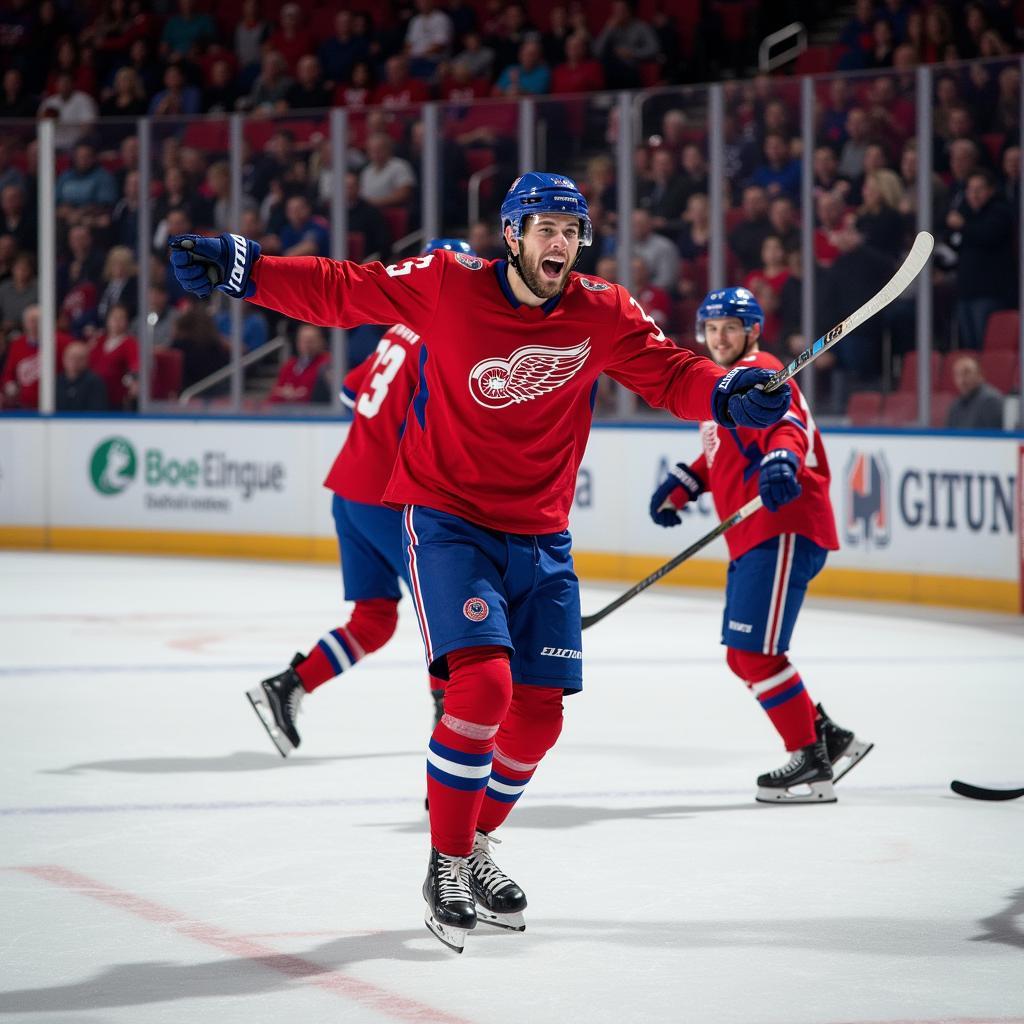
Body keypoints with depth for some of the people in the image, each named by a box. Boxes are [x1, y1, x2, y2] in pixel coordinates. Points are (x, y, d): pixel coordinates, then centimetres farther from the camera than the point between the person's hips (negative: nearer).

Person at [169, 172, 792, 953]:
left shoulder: (604, 316, -2)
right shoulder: (448, 286, -10)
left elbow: (671, 374, -6)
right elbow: (339, 292, -5)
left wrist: (729, 395, -27)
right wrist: (242, 268, -16)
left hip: (539, 538, 4)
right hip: (447, 521, -4)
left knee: (538, 714, 4)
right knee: (482, 684, -22)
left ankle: (476, 849, 30)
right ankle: (445, 867, -6)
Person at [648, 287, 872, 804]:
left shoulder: (760, 374, -9)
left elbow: (786, 425, -28)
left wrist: (782, 458, -47)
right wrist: (684, 484, 26)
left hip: (784, 528, -11)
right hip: (752, 537, 11)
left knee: (755, 650, -14)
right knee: (743, 655, 13)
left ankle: (813, 764, -8)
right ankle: (830, 737, 21)